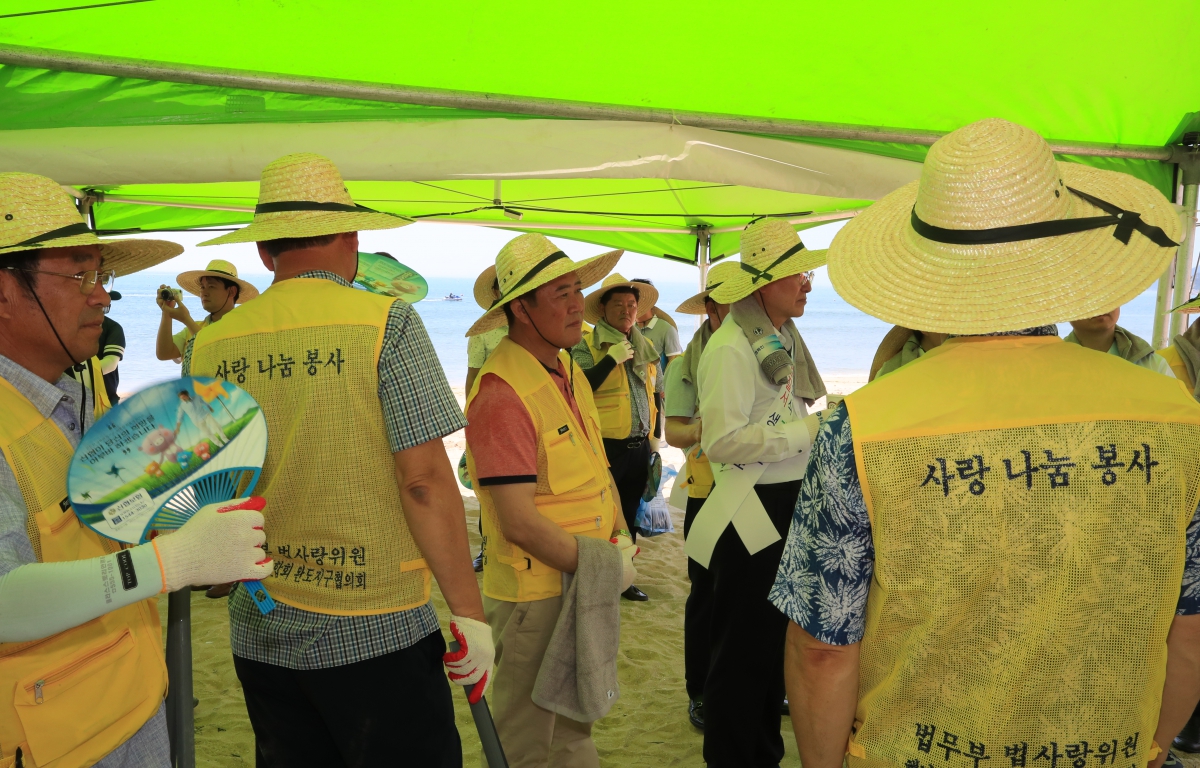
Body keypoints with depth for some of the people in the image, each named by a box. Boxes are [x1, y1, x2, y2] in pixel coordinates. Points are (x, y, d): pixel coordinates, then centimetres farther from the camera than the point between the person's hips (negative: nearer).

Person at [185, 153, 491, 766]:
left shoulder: (209, 346, 1)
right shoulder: (385, 323, -12)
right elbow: (425, 480, -16)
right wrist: (468, 612, -10)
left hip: (258, 634, 5)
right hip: (375, 632, -4)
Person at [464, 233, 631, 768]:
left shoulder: (569, 373, 5)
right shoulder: (501, 394, -24)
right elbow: (520, 523, -25)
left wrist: (622, 537, 0)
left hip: (582, 587, 8)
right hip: (534, 597, -8)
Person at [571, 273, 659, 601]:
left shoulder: (645, 346, 13)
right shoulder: (587, 345, -6)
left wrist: (653, 437, 17)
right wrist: (612, 359, -23)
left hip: (639, 447, 6)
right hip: (605, 447, -6)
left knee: (629, 515, 15)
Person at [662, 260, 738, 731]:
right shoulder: (686, 365, -1)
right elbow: (673, 431, -8)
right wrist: (698, 432, -28)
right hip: (709, 494, -3)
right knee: (707, 595, 7)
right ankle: (700, 692, 23)